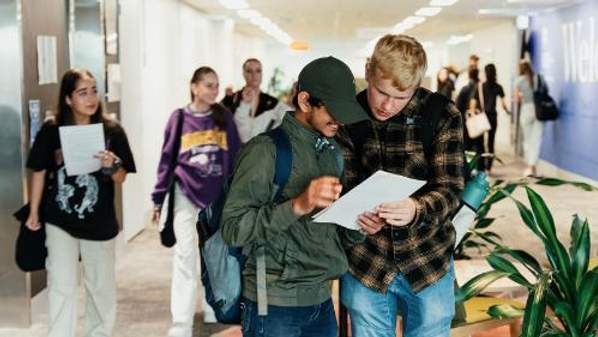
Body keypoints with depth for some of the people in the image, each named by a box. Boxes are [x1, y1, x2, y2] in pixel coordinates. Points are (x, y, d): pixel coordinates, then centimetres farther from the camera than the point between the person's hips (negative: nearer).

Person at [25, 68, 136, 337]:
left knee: (101, 285, 14)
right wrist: (34, 213, 6)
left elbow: (121, 179, -3)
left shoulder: (111, 131, -7)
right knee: (61, 286, 0)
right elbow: (39, 172, 2)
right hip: (59, 222, -1)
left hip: (99, 222, 1)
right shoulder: (51, 130, -7)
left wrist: (112, 166, -25)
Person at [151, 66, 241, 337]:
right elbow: (167, 159, 1)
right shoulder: (179, 118, -3)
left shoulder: (224, 116, 2)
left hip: (218, 195, 2)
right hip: (186, 194, -2)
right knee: (185, 255, -7)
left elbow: (235, 156, 6)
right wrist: (158, 198, 1)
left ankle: (213, 308, 31)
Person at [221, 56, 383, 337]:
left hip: (321, 301, 7)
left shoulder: (332, 151, 11)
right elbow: (233, 227, -18)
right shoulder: (267, 149, -12)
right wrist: (297, 205, -28)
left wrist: (359, 229, -6)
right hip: (275, 305, -7)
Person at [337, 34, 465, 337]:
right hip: (366, 264, 1)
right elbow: (343, 187, 0)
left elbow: (450, 188, -11)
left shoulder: (442, 115, -8)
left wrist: (417, 209, -33)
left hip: (428, 263, -1)